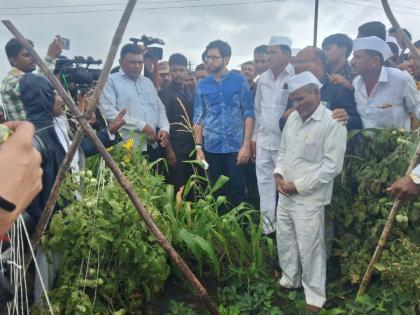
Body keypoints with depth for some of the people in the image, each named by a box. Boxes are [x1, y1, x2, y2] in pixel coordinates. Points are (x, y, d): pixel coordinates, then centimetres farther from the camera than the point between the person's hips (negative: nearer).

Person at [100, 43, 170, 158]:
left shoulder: (147, 82, 20)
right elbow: (109, 112, -13)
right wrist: (142, 126, -14)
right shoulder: (111, 81, 0)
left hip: (153, 146, 6)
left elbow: (160, 108, 20)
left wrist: (164, 128, -1)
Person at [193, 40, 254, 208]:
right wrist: (198, 147, 0)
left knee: (237, 191, 4)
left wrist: (246, 145, -10)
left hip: (235, 146, -2)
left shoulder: (239, 80, -2)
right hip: (212, 148, 3)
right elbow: (198, 117, 7)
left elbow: (248, 114, -3)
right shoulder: (202, 84, 5)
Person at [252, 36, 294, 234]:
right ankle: (267, 224, 25)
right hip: (263, 140, 6)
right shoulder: (263, 78, 9)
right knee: (265, 182, 11)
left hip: (285, 141, -6)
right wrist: (253, 138, 13)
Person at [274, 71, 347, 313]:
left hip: (309, 198, -7)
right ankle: (290, 278, 42)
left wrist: (299, 185, -17)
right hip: (285, 194, 7)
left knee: (310, 247, 4)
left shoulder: (333, 123, -16)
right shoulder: (293, 118, 7)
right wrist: (279, 173, -1)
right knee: (285, 240, 19)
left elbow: (332, 167, -18)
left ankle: (315, 294, 25)